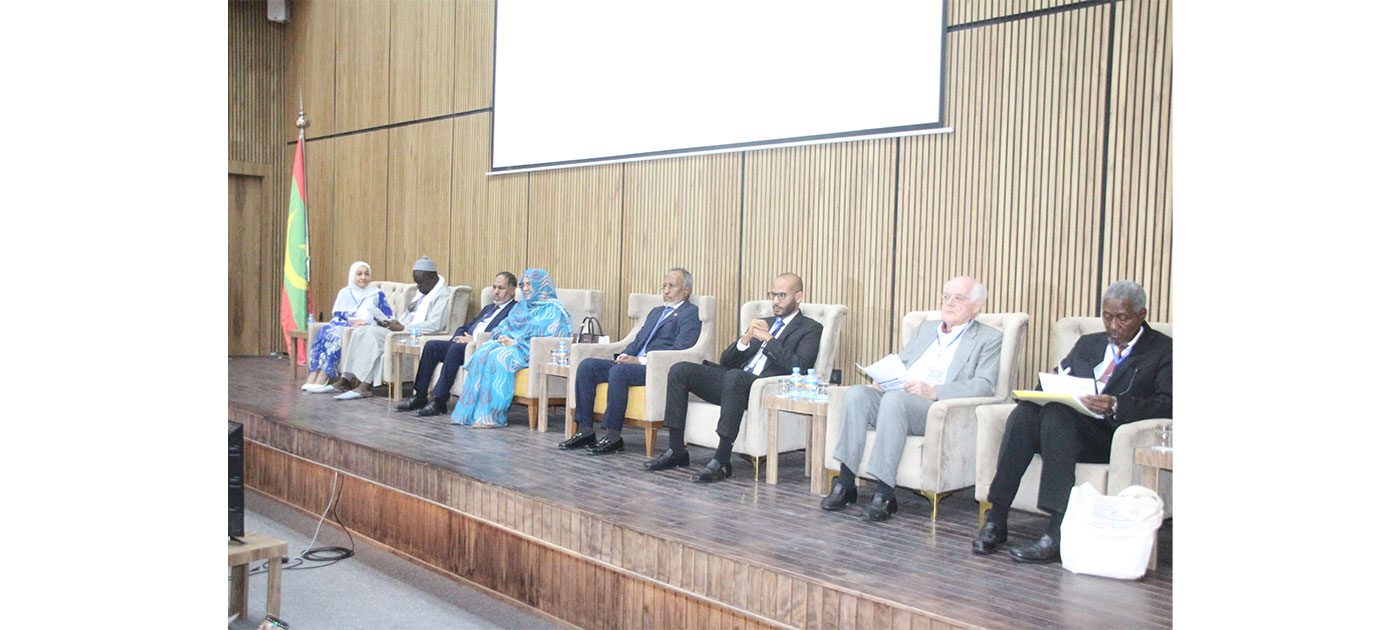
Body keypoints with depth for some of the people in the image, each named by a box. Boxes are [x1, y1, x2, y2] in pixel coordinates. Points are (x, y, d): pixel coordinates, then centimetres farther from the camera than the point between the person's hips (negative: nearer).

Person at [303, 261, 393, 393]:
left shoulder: (377, 294, 9)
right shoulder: (345, 293, 17)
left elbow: (388, 316, 0)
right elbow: (336, 315, 10)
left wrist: (367, 320, -15)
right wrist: (350, 323, -11)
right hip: (346, 326, 3)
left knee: (336, 333, -31)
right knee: (325, 330, -28)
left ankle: (321, 380, -38)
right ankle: (313, 378, -38)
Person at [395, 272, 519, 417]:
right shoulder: (489, 308, 29)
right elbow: (466, 327, 28)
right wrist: (459, 338, 4)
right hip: (465, 344, 9)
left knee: (456, 348, -34)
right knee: (431, 345, -8)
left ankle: (439, 402, -31)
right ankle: (420, 397, -8)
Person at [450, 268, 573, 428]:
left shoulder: (553, 310, 2)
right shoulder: (522, 307, 28)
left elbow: (548, 337, -12)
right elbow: (503, 328, 24)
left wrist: (515, 342, -16)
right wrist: (503, 337, -2)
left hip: (531, 353, -7)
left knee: (499, 357, -34)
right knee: (482, 353, -23)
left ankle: (492, 416, -34)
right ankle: (470, 412, -30)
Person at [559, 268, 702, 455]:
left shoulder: (690, 313, 0)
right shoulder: (656, 312, 28)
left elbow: (680, 349, -13)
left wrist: (641, 360, -17)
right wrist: (624, 355, 2)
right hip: (634, 363, 9)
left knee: (619, 370, -34)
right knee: (587, 365, -9)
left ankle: (614, 437, -28)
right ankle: (585, 431, -12)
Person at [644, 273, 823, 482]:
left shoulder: (810, 329, 8)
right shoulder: (764, 323, 27)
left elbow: (799, 366, -12)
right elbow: (726, 360, 18)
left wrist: (768, 339, -10)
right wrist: (746, 338, -1)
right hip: (734, 381, 7)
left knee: (734, 376, -39)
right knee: (680, 370, -10)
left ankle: (722, 461, -36)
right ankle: (677, 450, -9)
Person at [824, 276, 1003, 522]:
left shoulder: (989, 339, 9)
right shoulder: (925, 328, 28)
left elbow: (985, 385, -6)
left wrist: (934, 390, -19)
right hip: (895, 396, 6)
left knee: (894, 399, -36)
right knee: (857, 394, -24)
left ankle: (885, 494, -35)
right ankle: (845, 485, -24)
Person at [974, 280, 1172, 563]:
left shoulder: (1164, 350, 8)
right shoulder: (1087, 343, 26)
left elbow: (1167, 404, -7)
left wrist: (1116, 406, -24)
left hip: (1114, 437, -5)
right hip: (1066, 424, 5)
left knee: (1056, 413, -34)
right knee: (1026, 410, -27)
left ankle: (1059, 532, -40)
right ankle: (995, 520, -30)